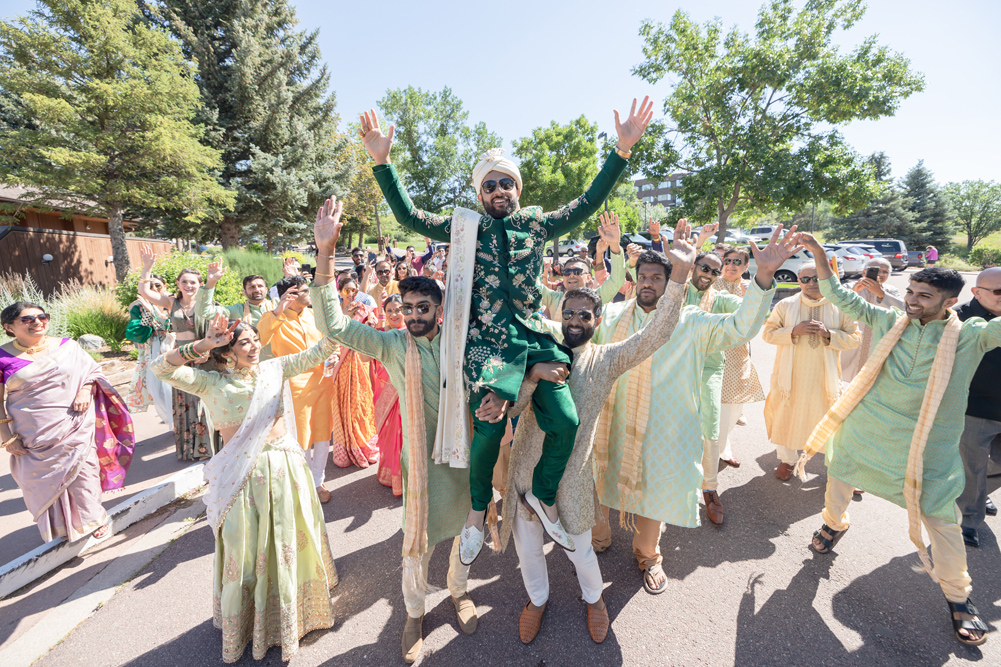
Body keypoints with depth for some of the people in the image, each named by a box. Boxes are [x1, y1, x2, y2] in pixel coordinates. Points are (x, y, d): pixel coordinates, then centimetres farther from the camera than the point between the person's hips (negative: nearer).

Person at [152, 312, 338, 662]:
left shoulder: (274, 369, 1)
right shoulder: (212, 383, -3)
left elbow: (318, 352, -3)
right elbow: (162, 368, -14)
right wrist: (203, 344, -23)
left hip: (284, 467, 2)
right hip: (243, 475, -2)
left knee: (289, 544, 17)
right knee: (245, 551, 13)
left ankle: (290, 613, 44)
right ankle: (244, 624, 41)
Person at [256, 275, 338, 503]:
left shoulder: (312, 315, 8)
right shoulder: (278, 320, -8)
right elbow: (258, 339, -27)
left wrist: (330, 357, 0)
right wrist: (276, 311, -35)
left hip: (322, 380, 5)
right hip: (296, 385, -5)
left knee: (322, 434, 11)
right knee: (301, 438, 7)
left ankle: (318, 481, 29)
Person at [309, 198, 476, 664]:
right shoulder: (391, 345, -9)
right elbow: (333, 325, -17)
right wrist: (325, 254, -24)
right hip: (423, 458, -2)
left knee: (467, 527, 20)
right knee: (417, 542, 11)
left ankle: (459, 590, 49)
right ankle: (414, 613, 40)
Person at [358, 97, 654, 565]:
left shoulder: (536, 224, 14)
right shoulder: (464, 226, 11)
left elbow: (587, 205, 12)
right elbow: (408, 217, 9)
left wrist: (622, 150, 6)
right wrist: (382, 162, 2)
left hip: (533, 338, 3)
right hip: (487, 344, -2)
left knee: (566, 422, -8)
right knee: (490, 429, -13)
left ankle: (543, 496, 21)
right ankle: (479, 507, 18)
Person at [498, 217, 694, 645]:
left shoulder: (606, 359, -4)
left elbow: (656, 334, -16)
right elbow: (509, 407, -9)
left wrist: (679, 275, -26)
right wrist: (533, 374, -28)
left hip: (573, 473, -1)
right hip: (527, 466, 2)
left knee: (578, 549, 16)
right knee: (527, 545, 19)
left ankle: (593, 597, 52)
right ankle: (537, 598, 52)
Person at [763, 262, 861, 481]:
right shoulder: (785, 305, -2)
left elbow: (855, 337, 0)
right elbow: (768, 333, -4)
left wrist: (828, 334, -17)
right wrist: (794, 331, -19)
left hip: (823, 377, 0)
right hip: (790, 375, 0)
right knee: (786, 416, 12)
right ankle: (787, 459, 32)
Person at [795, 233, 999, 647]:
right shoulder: (889, 322, -3)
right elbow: (840, 298, -1)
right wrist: (819, 255, -9)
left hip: (927, 445, -2)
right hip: (863, 430, 2)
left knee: (942, 520, 6)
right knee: (838, 482, 18)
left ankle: (958, 597, 32)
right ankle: (834, 524, 49)